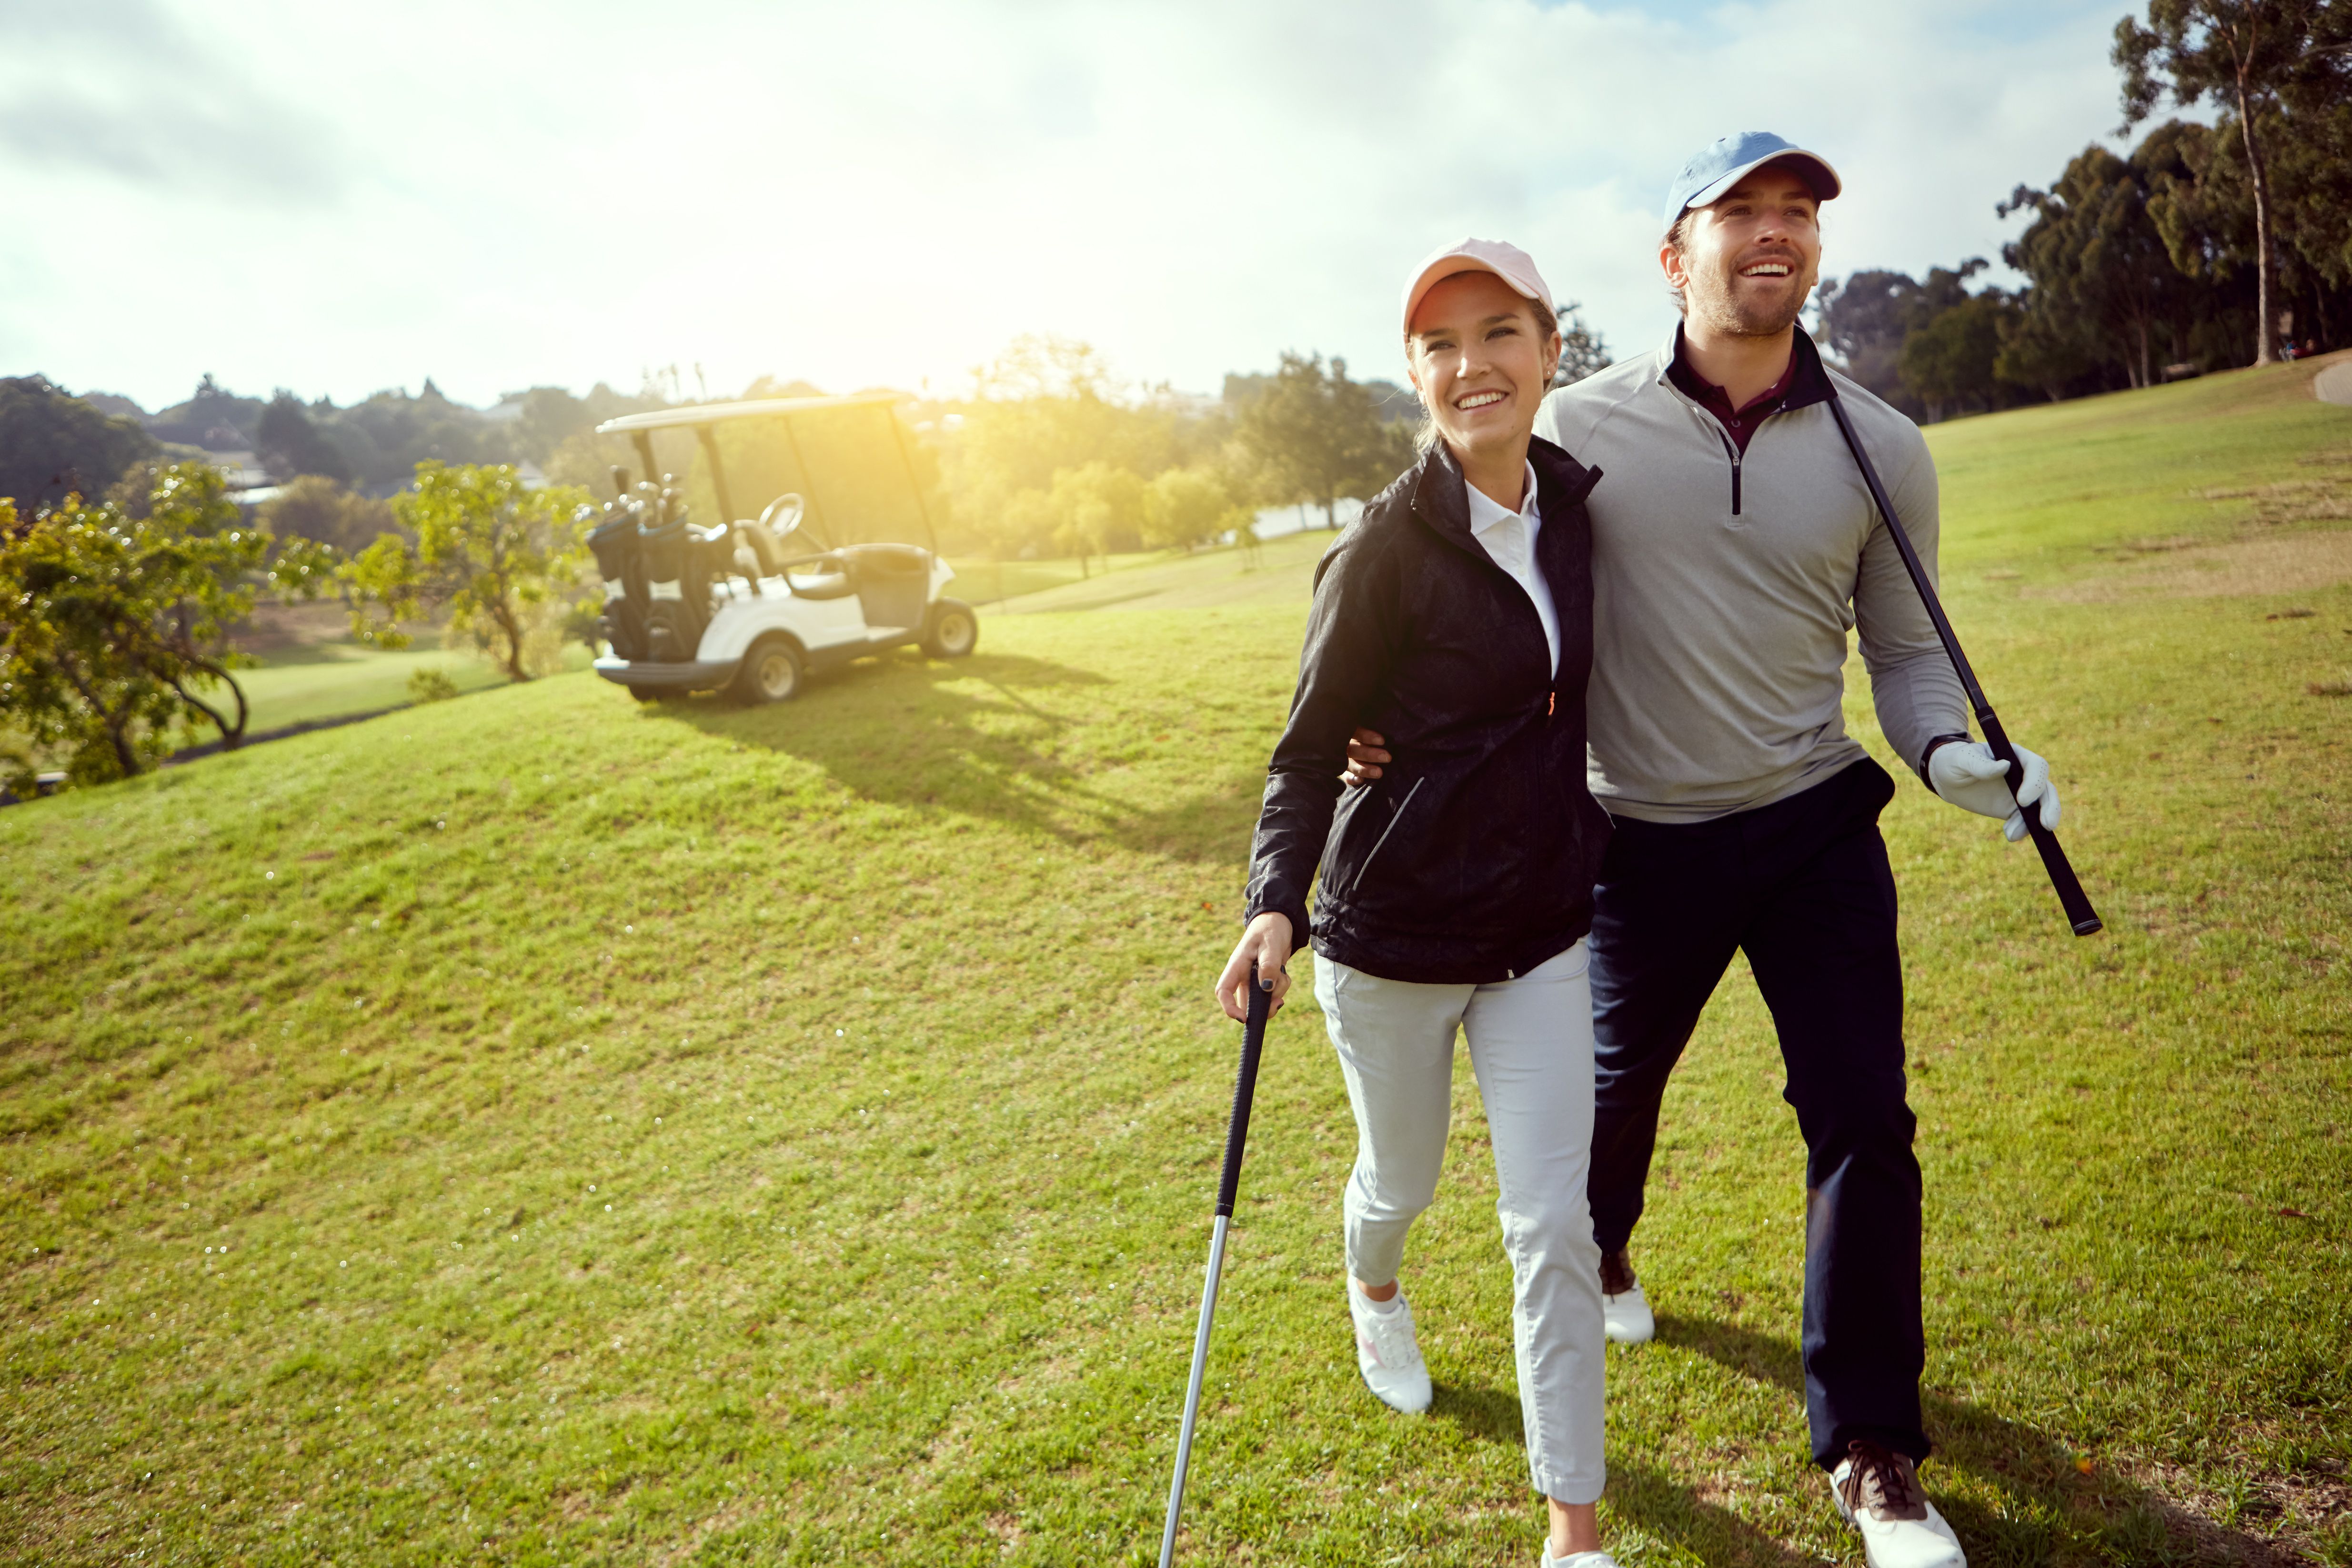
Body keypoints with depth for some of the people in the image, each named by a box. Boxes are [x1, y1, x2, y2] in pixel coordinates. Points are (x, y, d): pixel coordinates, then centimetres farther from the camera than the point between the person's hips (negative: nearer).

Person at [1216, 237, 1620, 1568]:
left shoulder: (1572, 505, 0)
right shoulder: (1386, 547, -17)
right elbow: (1311, 746, -14)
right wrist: (1277, 907, -27)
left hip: (1541, 930, 4)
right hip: (1394, 932, -3)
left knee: (1554, 1222, 3)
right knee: (1404, 1179, 19)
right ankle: (1375, 1291, 57)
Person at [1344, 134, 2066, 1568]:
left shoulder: (1882, 450, -2)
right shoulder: (1581, 430, -8)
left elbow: (1906, 652, 5)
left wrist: (1954, 756, -15)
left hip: (1818, 822, 1)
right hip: (1644, 840, -1)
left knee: (1864, 1121, 1)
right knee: (1616, 1081, 19)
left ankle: (1872, 1450, 21)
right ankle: (1596, 1255, 54)